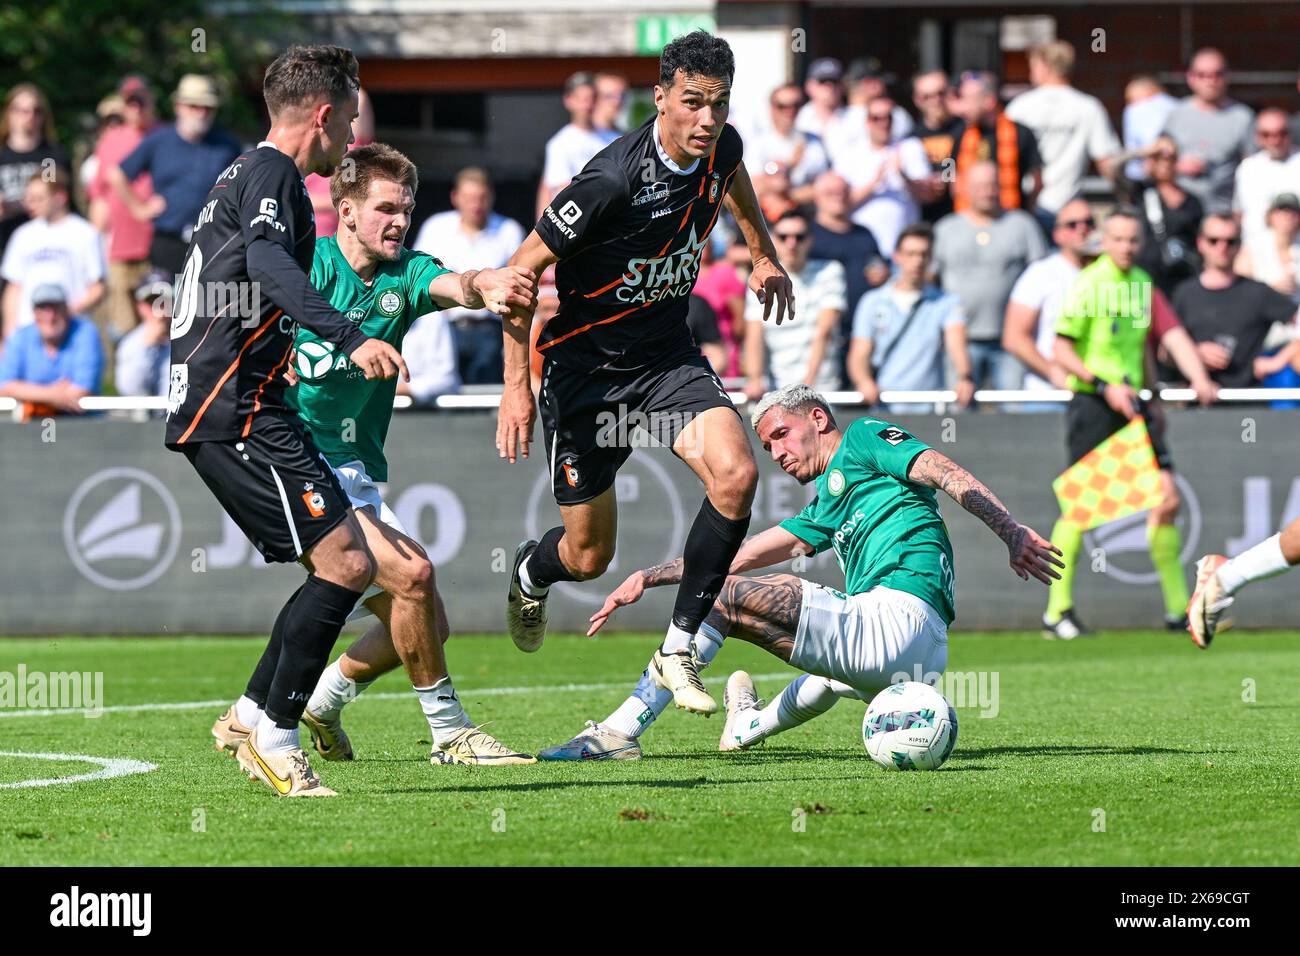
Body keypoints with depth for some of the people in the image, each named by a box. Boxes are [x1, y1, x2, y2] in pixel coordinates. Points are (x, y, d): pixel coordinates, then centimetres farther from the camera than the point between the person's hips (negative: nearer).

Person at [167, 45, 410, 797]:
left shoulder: (247, 173, 22)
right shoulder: (271, 173, -9)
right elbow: (268, 264, -28)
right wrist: (350, 338, -38)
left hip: (222, 405, 10)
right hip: (235, 408, -10)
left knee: (349, 566, 9)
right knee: (346, 562, -14)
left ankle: (257, 715, 10)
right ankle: (273, 733, -12)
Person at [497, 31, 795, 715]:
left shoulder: (721, 148, -8)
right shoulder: (613, 179, -27)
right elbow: (522, 271, -18)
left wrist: (764, 255, 30)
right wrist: (516, 385, -20)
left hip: (668, 353, 5)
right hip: (586, 363, -5)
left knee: (735, 474, -23)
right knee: (589, 556, 3)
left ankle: (677, 651, -10)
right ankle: (530, 573, 43)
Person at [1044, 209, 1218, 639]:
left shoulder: (1144, 285, 12)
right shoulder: (1088, 285, -7)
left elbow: (1173, 335, 6)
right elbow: (1061, 350, -9)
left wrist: (1200, 379, -9)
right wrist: (1105, 386, -17)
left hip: (1131, 402, 6)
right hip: (1092, 405, -6)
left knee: (1166, 499, -1)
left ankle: (1179, 609, 6)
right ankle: (1057, 611, 0)